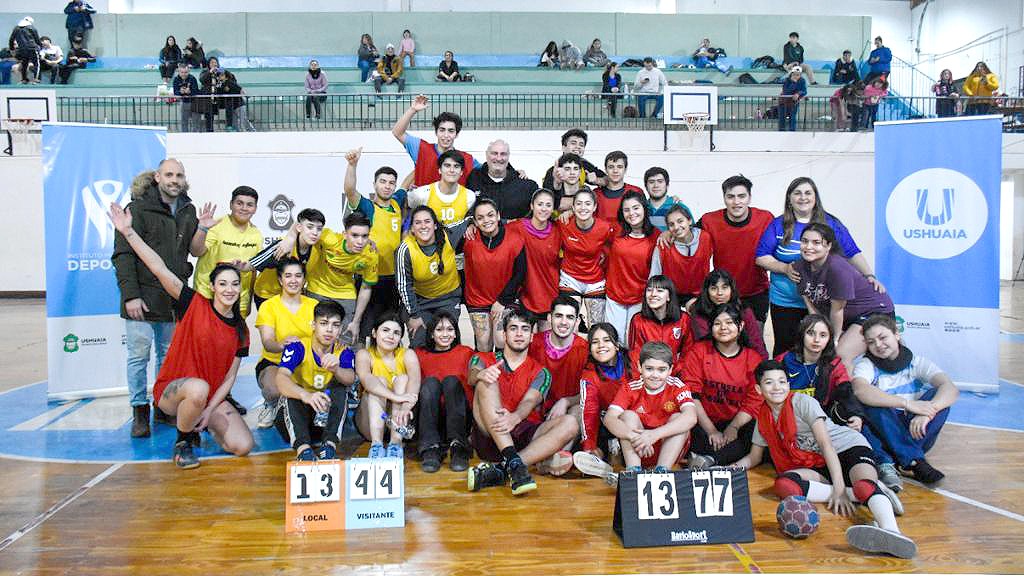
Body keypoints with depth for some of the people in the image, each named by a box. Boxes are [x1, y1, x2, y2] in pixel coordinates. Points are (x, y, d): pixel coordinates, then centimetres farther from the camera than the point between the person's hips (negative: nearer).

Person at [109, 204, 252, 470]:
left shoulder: (241, 330, 3)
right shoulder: (194, 305, -6)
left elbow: (229, 377, 3)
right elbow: (159, 268, -15)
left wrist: (208, 411, -9)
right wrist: (128, 231, -21)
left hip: (212, 399, 4)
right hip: (171, 390, -4)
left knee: (243, 446, -16)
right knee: (199, 388, -41)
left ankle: (196, 423, 16)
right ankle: (182, 442, -9)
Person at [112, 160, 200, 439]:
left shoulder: (188, 211, 10)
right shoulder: (138, 209, -6)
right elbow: (123, 255, -10)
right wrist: (130, 294, -17)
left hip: (173, 298, 5)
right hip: (142, 297, -5)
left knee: (169, 355, 12)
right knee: (139, 356, 0)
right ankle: (140, 411, 11)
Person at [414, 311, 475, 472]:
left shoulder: (466, 353, 16)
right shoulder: (420, 354, 17)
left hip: (460, 417, 0)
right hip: (429, 417, 1)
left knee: (452, 380, -25)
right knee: (430, 382, -25)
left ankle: (459, 447, -34)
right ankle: (431, 449, -34)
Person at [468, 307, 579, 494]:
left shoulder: (540, 372, 15)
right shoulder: (482, 359, 16)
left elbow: (530, 402, -4)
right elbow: (472, 378, -7)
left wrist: (515, 417, -28)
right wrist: (480, 374, -34)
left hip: (524, 434, 2)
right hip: (489, 435, -1)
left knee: (570, 423, -23)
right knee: (487, 382, -23)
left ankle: (499, 469, -34)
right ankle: (514, 462, -37)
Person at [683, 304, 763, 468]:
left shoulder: (754, 359, 7)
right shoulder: (698, 351, 3)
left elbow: (754, 401, 0)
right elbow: (692, 394, -6)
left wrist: (733, 427, -16)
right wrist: (711, 430, -15)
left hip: (738, 423, 2)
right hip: (704, 422, -2)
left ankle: (708, 459, -26)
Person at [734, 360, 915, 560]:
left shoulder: (802, 402, -10)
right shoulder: (763, 418, 6)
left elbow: (825, 444, -17)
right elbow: (754, 457, 18)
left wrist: (839, 489, -26)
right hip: (817, 466, 4)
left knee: (864, 485, -37)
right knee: (783, 484, -29)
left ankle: (891, 530, -63)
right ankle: (858, 495, -30)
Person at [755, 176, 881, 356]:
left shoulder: (831, 224, 5)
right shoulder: (778, 225, 2)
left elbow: (853, 253, 4)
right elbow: (761, 257, 0)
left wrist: (870, 276, -10)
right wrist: (785, 268, -15)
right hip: (785, 303, 0)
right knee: (785, 350, 8)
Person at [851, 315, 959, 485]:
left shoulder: (917, 363, 4)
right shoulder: (865, 365, -2)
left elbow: (951, 389, -15)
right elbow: (860, 391, -27)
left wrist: (928, 411, -34)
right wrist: (907, 403, -35)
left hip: (915, 435, 2)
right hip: (882, 436, -2)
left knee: (937, 396, -20)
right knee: (874, 401, -27)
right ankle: (914, 462, -32)